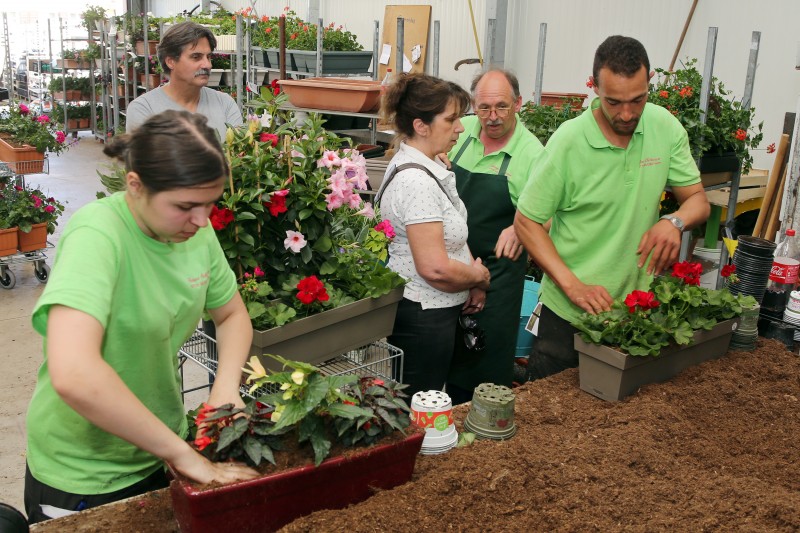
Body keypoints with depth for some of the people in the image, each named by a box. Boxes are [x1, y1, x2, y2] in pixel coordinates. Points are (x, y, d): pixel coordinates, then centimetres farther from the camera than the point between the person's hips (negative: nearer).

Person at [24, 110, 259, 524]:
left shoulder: (196, 231, -8)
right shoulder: (97, 234, -28)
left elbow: (233, 315, 6)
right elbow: (73, 374, -40)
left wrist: (225, 388, -13)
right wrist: (182, 453, -31)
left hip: (157, 452, 6)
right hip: (81, 480, -6)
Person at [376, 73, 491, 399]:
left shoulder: (426, 167, 7)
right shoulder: (416, 181, -24)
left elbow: (449, 236, 18)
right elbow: (435, 268, -28)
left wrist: (473, 281, 4)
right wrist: (480, 275, -9)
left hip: (434, 310, 10)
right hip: (422, 316, -10)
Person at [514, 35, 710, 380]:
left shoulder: (666, 127, -5)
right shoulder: (569, 141, -17)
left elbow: (698, 201, 3)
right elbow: (526, 222, -12)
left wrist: (674, 221, -21)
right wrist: (572, 285, -21)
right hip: (570, 312, -3)